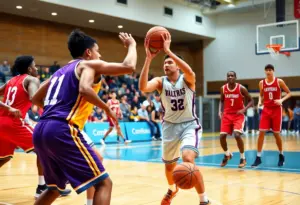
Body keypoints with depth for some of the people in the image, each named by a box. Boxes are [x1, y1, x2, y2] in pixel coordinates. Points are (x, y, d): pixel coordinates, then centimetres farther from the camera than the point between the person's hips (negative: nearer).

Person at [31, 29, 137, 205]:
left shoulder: (61, 71, 27)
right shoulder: (89, 64, 6)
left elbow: (36, 99, 32)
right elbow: (129, 67, -8)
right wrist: (132, 45, 11)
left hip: (41, 131, 9)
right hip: (62, 131, -9)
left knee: (55, 188, 27)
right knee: (104, 182, -4)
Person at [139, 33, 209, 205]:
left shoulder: (187, 80, -11)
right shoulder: (160, 81, -5)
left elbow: (189, 71, -37)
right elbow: (143, 87, -26)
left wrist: (168, 51, -38)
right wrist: (149, 58, -32)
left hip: (189, 125, -4)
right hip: (170, 126, 4)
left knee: (188, 159, -27)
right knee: (169, 165, 17)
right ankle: (172, 189, 52)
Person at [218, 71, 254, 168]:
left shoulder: (241, 88, -13)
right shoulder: (223, 88, -2)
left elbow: (251, 101, -6)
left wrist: (244, 109, -22)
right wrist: (220, 111, -2)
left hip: (238, 115, -4)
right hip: (227, 115, 4)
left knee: (237, 135, -23)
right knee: (222, 136, -4)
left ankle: (243, 158, -4)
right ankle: (227, 154, 26)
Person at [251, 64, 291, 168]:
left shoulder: (279, 81, -5)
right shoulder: (261, 83, 4)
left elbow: (289, 93, 0)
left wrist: (281, 100, -17)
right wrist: (260, 102, -3)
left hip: (276, 110, -2)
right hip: (266, 110, 2)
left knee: (276, 133, 4)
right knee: (261, 132, -7)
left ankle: (281, 155, 24)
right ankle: (258, 157, -3)